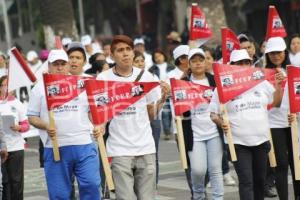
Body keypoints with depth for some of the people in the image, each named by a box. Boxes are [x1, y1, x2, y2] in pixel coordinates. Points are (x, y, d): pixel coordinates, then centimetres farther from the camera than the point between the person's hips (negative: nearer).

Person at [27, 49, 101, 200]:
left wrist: (97, 126, -4)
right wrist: (46, 126, -14)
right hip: (55, 148, -1)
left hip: (84, 144, 1)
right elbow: (32, 117, 5)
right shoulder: (40, 88, 5)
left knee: (91, 184, -7)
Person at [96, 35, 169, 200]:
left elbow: (152, 115, 10)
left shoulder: (146, 76, 5)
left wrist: (162, 98, -5)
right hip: (119, 150, -3)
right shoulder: (103, 79, -3)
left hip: (146, 148, 3)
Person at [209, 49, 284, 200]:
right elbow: (213, 114, 0)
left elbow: (276, 102, 16)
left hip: (261, 139, 4)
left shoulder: (261, 82, 6)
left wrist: (278, 85, 1)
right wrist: (221, 123, -19)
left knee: (259, 179, 14)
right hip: (238, 142, -4)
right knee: (246, 181, -10)